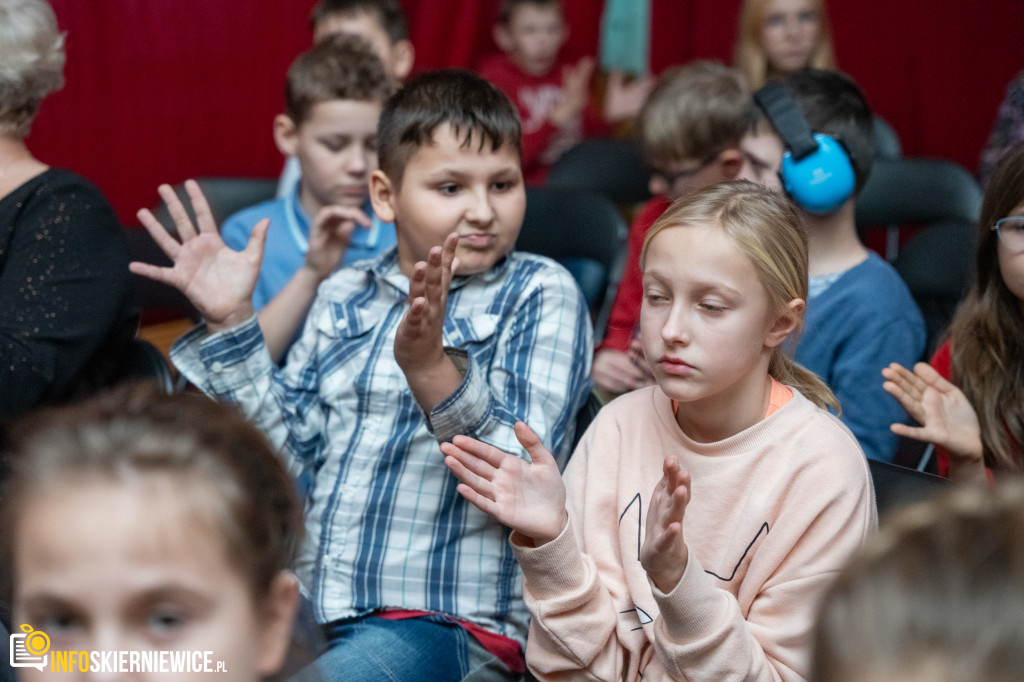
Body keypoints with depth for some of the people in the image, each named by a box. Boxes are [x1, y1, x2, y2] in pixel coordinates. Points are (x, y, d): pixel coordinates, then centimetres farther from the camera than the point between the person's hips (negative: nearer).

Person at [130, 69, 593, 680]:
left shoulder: (541, 293, -1)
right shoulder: (347, 296, 15)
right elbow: (291, 443, 14)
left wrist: (433, 368, -28)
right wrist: (229, 323, 6)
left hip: (446, 622, -5)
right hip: (307, 606, 5)